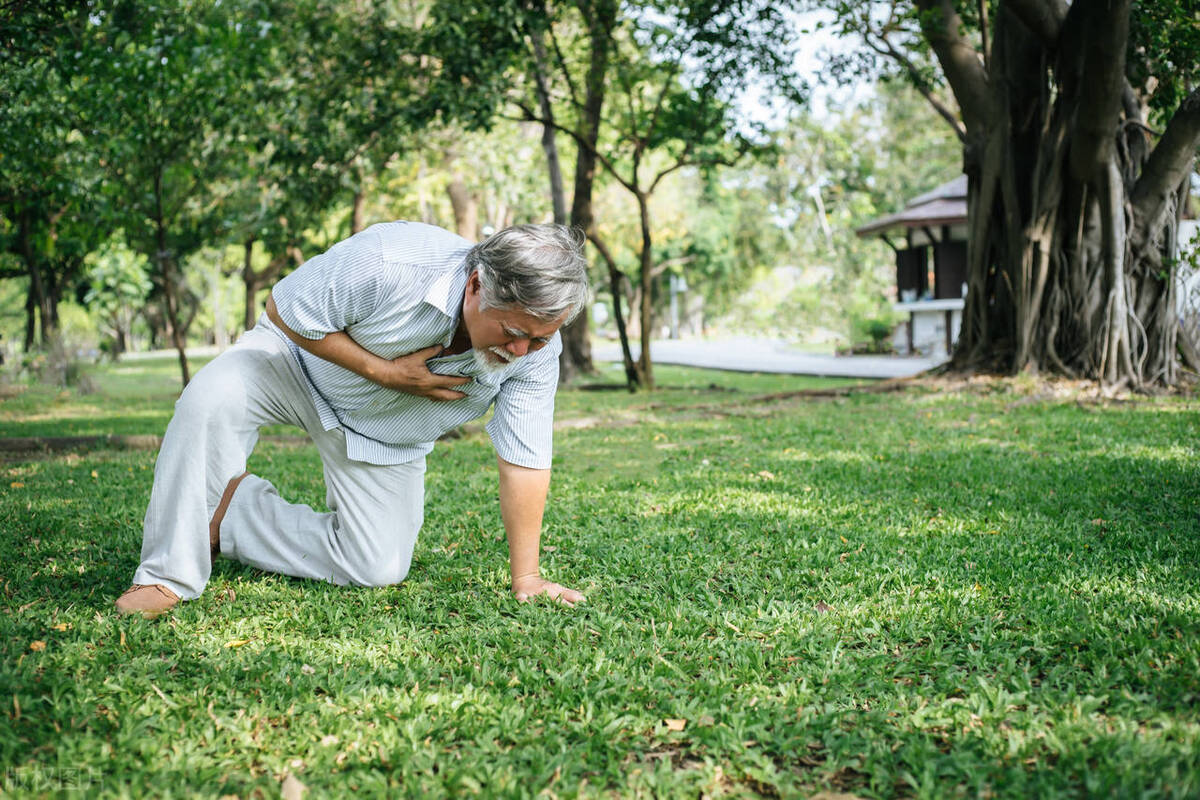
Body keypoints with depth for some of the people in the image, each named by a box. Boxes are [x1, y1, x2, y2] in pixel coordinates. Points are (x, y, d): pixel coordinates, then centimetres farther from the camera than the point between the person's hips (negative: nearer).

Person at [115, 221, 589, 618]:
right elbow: (284, 311, -24)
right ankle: (169, 574, -18)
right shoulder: (386, 263, -39)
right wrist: (386, 372, -30)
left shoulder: (536, 349, -26)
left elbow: (525, 462, -18)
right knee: (213, 400, -34)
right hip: (300, 353, -3)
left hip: (386, 435, 4)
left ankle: (229, 517, 10)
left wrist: (526, 578, -18)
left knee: (377, 569, -6)